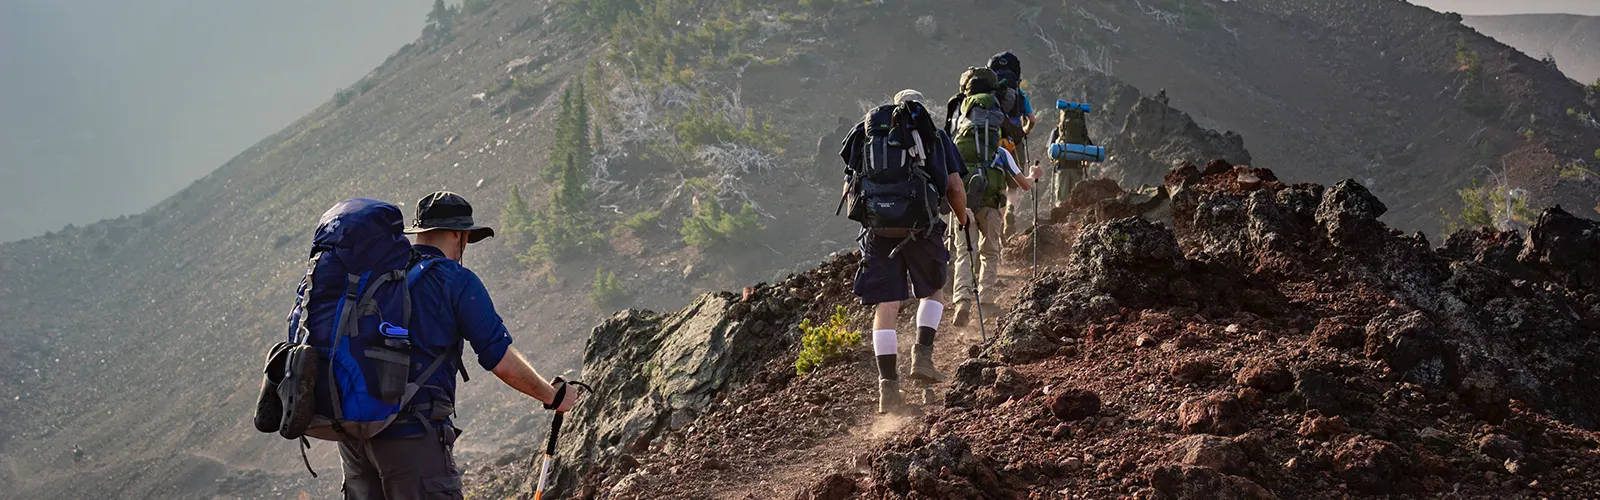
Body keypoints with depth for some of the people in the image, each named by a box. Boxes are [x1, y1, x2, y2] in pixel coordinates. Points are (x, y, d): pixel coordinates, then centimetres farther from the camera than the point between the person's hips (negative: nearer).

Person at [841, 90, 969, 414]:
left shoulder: (868, 135, 14)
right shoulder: (936, 138, 10)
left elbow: (850, 190, 15)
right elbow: (954, 187, 7)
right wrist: (962, 218, 26)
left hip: (878, 229, 1)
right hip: (922, 228, -1)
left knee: (885, 307, 3)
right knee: (932, 292, 22)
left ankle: (888, 387, -2)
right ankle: (923, 355, 3)